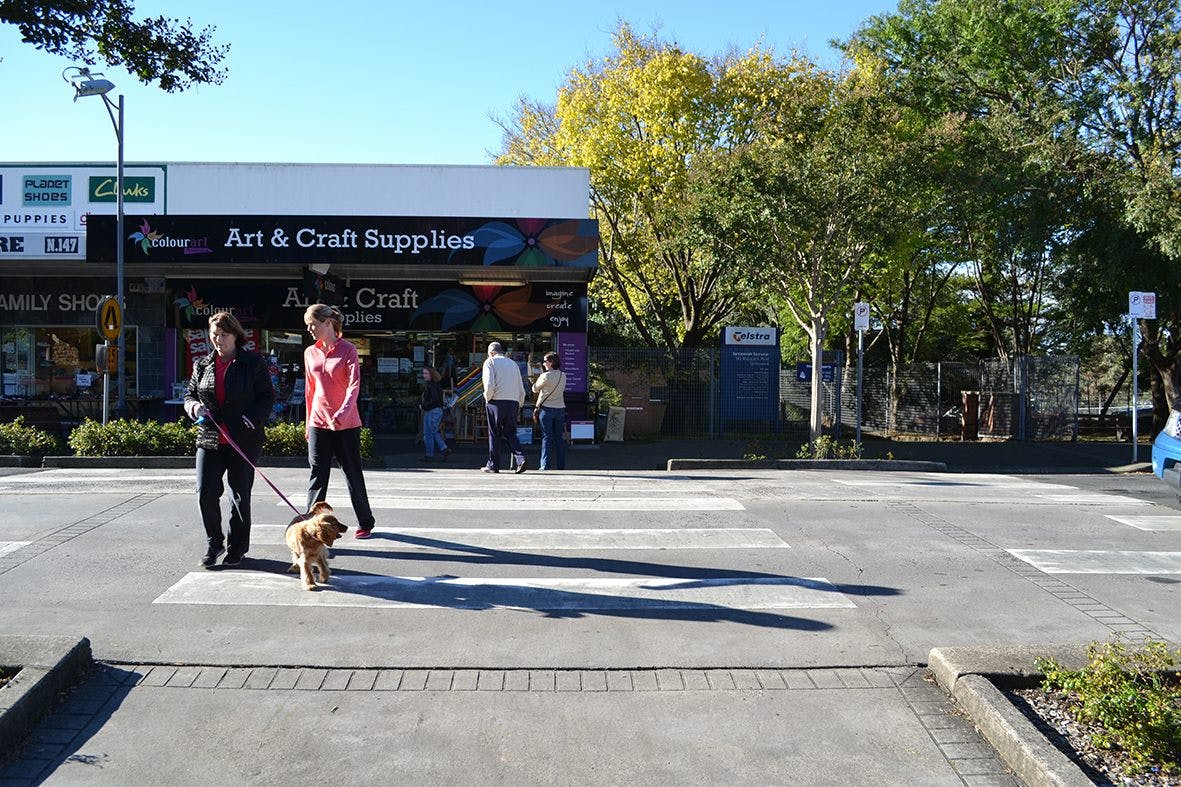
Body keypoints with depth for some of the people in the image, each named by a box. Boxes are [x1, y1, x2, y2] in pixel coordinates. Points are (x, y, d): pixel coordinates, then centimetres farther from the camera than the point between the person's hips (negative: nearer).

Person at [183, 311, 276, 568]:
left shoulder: (253, 363, -1)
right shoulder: (202, 365, 11)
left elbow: (268, 396, -1)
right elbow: (189, 394, 19)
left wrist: (252, 417, -17)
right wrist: (194, 407, -4)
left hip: (244, 441, -3)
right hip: (209, 440, 3)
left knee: (240, 495, 6)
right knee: (205, 493, -4)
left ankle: (238, 548, 21)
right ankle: (214, 544, 16)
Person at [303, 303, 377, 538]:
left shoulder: (348, 350, -7)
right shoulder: (310, 353, 9)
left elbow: (354, 386, -16)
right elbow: (309, 389, 16)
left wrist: (342, 413, -31)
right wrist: (308, 422, 17)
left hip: (346, 424, -4)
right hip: (318, 423, 4)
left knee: (353, 474, 6)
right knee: (317, 475, 0)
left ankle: (365, 522, 21)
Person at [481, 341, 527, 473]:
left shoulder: (490, 362, 2)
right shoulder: (513, 363, 18)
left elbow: (489, 385, -12)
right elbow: (521, 389, 15)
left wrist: (487, 398, 3)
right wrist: (519, 405, 21)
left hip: (497, 402, -4)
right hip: (513, 402, 4)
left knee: (494, 434, 4)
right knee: (510, 433, 10)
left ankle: (493, 465, 9)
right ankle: (521, 458, -10)